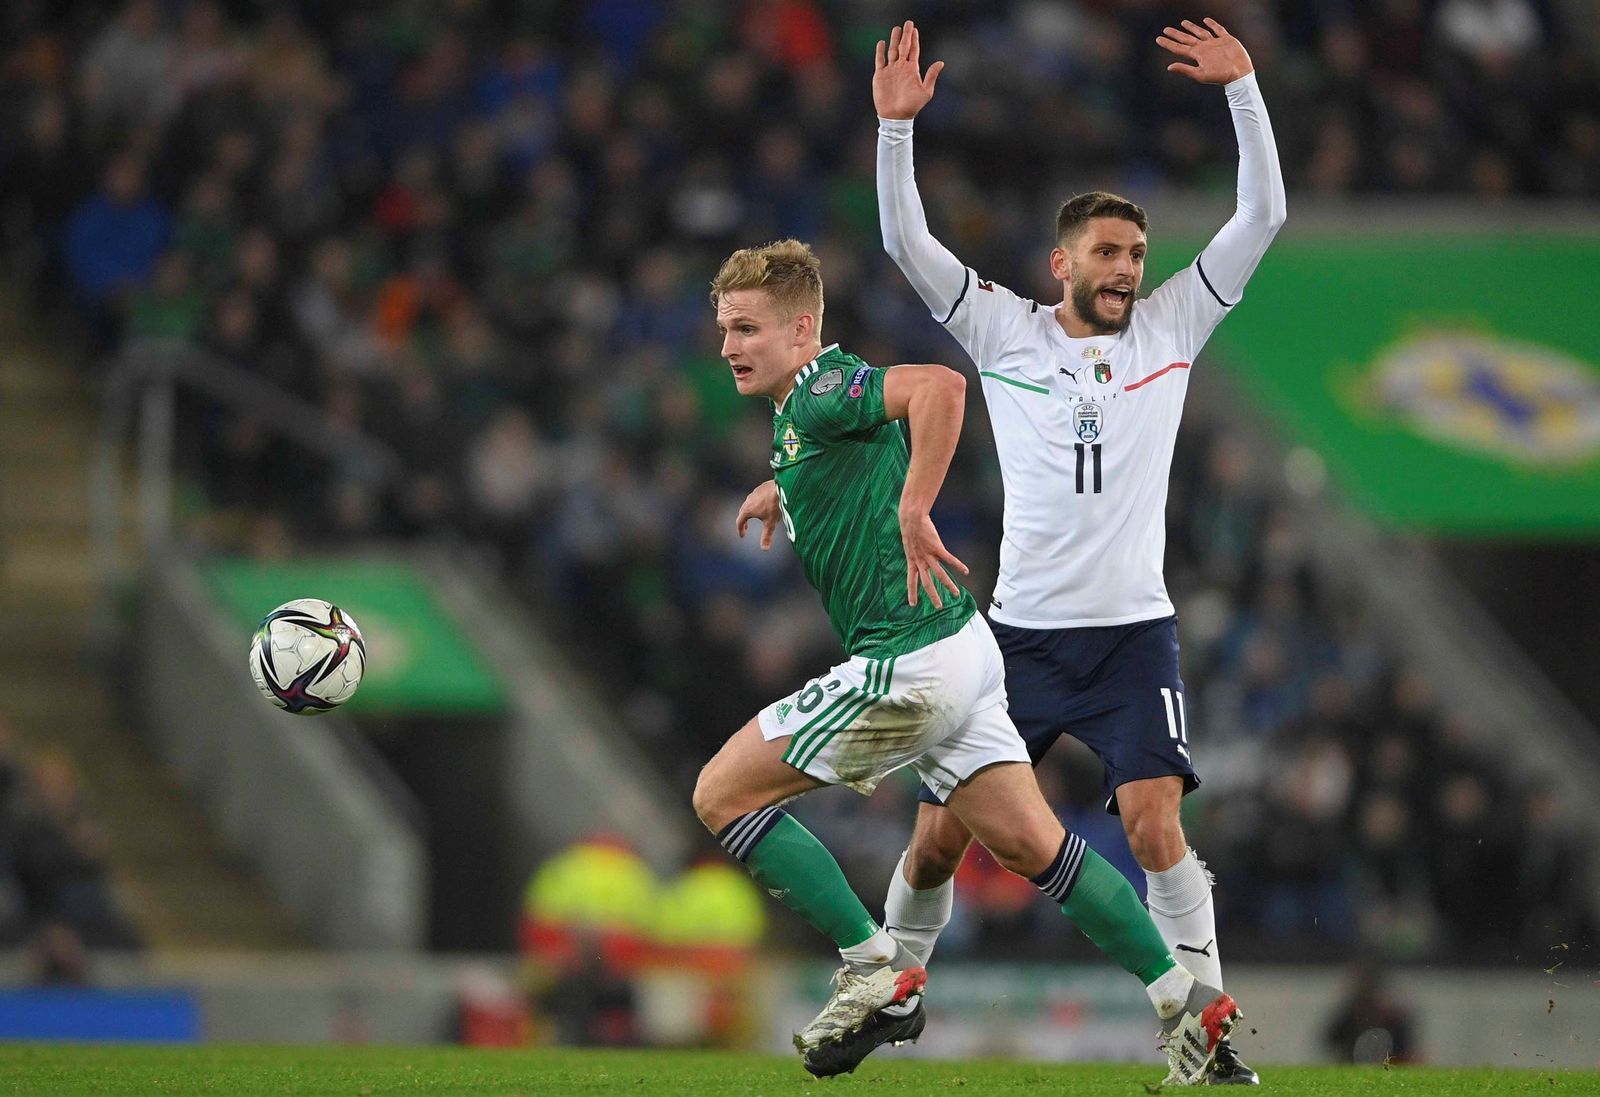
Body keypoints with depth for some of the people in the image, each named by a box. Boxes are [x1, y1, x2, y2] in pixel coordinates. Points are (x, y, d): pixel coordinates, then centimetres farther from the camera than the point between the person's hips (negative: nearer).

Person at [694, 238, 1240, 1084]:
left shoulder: (822, 392, -12)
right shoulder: (798, 410, 17)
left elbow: (939, 386, -33)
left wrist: (913, 514, -31)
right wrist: (783, 487, 37)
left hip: (908, 664, -10)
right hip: (956, 650, 10)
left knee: (722, 793, -3)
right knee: (1028, 847, 10)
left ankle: (875, 971, -4)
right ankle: (1185, 1003, 8)